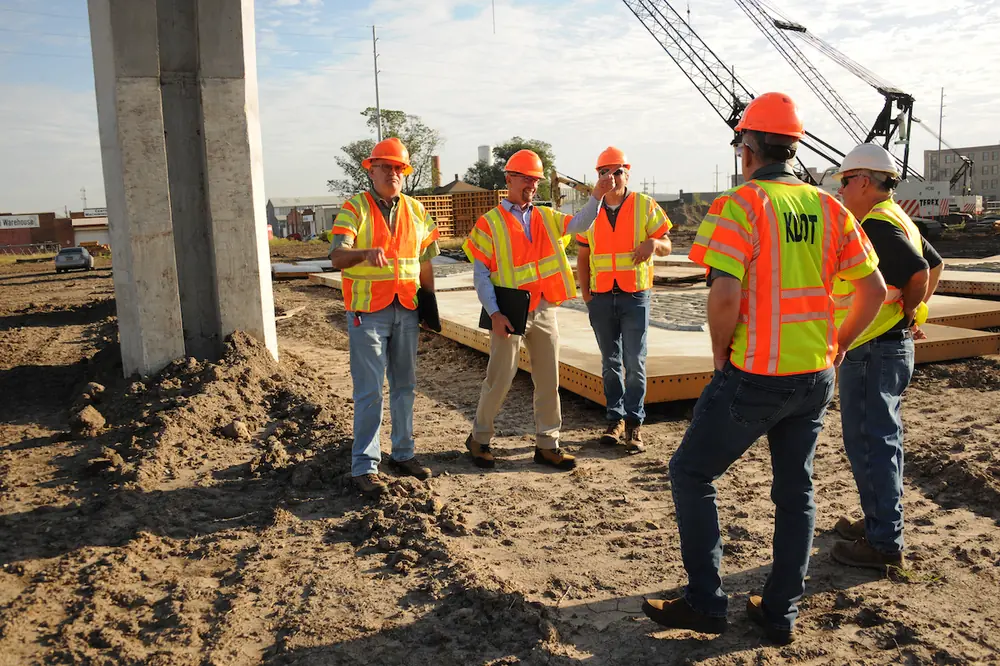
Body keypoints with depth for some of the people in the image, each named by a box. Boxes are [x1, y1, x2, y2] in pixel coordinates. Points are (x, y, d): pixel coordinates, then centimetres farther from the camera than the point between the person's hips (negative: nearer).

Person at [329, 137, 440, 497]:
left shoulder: (415, 210, 11)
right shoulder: (355, 208, -3)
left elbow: (425, 262, 17)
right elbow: (337, 256, -17)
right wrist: (365, 253, -37)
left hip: (406, 310, 5)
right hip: (368, 311, -5)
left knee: (404, 385, 11)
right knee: (370, 390, -5)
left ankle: (403, 453, 24)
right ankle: (365, 465, 2)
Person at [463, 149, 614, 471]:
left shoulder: (546, 217, 12)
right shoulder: (490, 223, -2)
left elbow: (579, 224, -3)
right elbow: (480, 274, -6)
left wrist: (597, 195, -19)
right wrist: (494, 314, -15)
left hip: (544, 311, 5)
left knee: (548, 380, 8)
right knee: (500, 378, 1)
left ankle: (547, 445, 20)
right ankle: (479, 439, 20)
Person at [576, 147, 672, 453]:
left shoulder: (645, 206, 0)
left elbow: (667, 246, 4)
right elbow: (583, 256, 12)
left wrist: (654, 243, -20)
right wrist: (585, 293, 4)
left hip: (635, 296, -3)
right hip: (601, 298, 3)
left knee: (635, 363, -2)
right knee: (610, 363, 10)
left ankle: (634, 423, 7)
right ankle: (615, 419, 20)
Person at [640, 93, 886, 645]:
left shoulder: (738, 206, -13)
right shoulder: (830, 210, 6)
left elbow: (724, 295, -24)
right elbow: (874, 291, 8)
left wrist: (720, 352, -7)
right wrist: (837, 347, 17)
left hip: (753, 378, -6)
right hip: (814, 377, 6)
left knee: (691, 474, 9)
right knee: (795, 491, 17)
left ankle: (706, 603, 14)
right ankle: (780, 612, 26)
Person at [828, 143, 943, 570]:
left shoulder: (876, 224, -18)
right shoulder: (897, 220, 14)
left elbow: (919, 273, -27)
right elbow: (934, 265, 24)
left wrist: (905, 314, -11)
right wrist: (911, 314, 16)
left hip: (872, 352, -11)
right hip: (892, 347, 11)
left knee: (869, 446, -3)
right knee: (881, 441, 19)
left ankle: (884, 544, 6)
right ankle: (879, 522, 33)